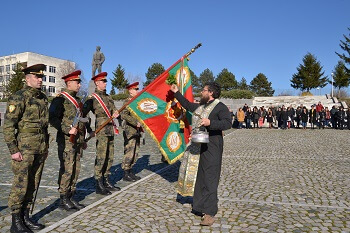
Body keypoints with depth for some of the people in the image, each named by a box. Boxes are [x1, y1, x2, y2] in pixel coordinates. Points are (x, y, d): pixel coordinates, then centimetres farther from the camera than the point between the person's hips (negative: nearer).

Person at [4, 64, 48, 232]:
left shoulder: (42, 97, 13)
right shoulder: (18, 97, -9)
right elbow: (8, 125, -12)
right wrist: (13, 150, -16)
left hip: (41, 148, 7)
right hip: (24, 147, -7)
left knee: (32, 185, 13)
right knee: (21, 185, 1)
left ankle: (25, 218, 26)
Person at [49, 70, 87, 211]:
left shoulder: (77, 100, 18)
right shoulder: (60, 99, -7)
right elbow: (53, 119, -14)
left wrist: (83, 140, 22)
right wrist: (68, 130, -21)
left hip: (78, 141, 8)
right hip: (66, 141, -8)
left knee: (76, 170, 11)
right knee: (67, 170, -3)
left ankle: (71, 197, 21)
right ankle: (63, 200, 10)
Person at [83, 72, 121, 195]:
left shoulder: (108, 97, 19)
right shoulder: (92, 98, -4)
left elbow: (114, 110, 17)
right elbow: (83, 114, -7)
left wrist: (116, 113, -7)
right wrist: (89, 129, -8)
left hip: (111, 130, 7)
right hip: (101, 130, -7)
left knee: (110, 157, 10)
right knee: (101, 158, -6)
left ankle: (107, 182, 21)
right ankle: (99, 186, 2)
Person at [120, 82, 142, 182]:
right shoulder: (128, 101, -10)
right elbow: (124, 115, -21)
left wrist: (141, 125, 12)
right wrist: (136, 123, -23)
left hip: (136, 131, 9)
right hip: (130, 131, -9)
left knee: (135, 153, 12)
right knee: (129, 153, -5)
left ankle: (130, 171, 23)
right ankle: (126, 174, 6)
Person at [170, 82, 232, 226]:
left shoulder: (220, 107, -6)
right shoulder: (200, 106, 19)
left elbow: (228, 123, -20)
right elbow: (187, 104, 34)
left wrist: (211, 122, -31)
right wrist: (176, 93, 34)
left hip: (211, 148, -8)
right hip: (198, 146, 9)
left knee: (209, 179, -8)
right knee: (199, 177, 15)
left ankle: (210, 213, -2)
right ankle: (199, 206, 29)